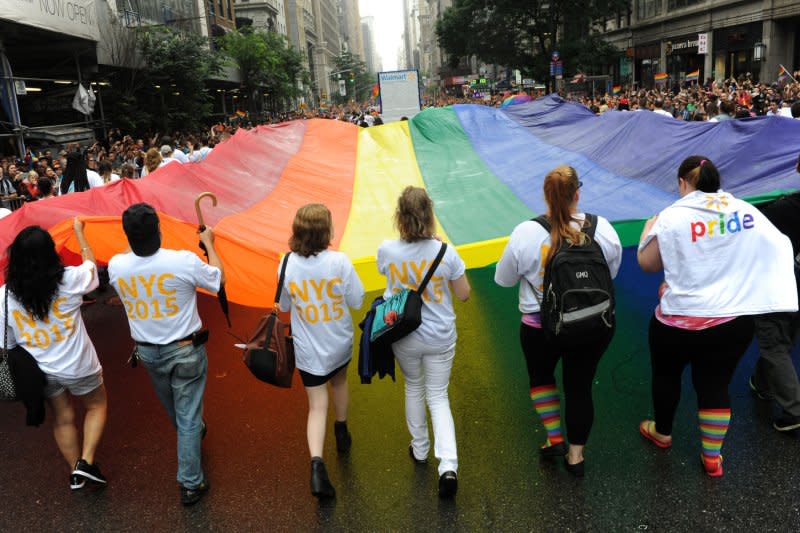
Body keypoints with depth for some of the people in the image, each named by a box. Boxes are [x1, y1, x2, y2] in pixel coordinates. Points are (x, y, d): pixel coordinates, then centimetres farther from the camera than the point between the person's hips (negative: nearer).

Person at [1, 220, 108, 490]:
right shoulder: (69, 279, -21)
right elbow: (91, 263, 2)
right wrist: (78, 230, 16)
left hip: (40, 370, 3)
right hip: (78, 367, -3)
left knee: (63, 418, 22)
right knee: (97, 406, 22)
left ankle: (75, 473, 33)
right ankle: (86, 462, 9)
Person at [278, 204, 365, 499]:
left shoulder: (287, 265, -14)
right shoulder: (339, 261, -20)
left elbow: (283, 305, 0)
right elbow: (357, 301, -11)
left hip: (308, 350, 0)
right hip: (340, 343, 1)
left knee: (317, 406, 7)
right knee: (339, 381, 30)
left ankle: (317, 463, -10)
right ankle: (342, 432, 50)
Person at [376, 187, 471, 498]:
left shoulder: (386, 251, -15)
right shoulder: (445, 252, -18)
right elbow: (464, 295, -6)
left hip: (404, 336, 1)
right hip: (440, 337, -1)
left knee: (413, 387, 26)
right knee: (438, 397, 14)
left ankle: (420, 449, 42)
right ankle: (448, 465, 2)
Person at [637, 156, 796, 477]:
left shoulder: (672, 216, -13)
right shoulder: (748, 212, -1)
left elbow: (646, 263, -3)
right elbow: (780, 248, 10)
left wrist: (649, 229, 11)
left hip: (681, 320, -3)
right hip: (736, 321, 3)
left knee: (666, 374, 21)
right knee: (715, 386, 15)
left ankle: (661, 433, 42)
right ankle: (712, 457, 26)